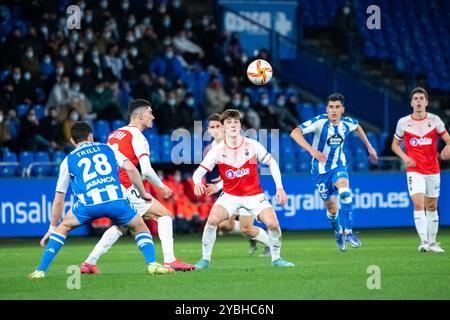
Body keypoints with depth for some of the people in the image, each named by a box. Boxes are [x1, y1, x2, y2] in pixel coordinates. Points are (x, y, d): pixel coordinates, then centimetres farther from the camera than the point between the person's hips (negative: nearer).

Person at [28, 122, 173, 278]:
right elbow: (131, 168, 10)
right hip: (116, 199, 0)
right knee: (140, 227, 26)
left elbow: (59, 199, 26)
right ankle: (152, 264, 7)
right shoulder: (107, 149, 25)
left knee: (63, 227, 24)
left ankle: (41, 270, 15)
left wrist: (52, 229, 33)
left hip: (89, 203, 0)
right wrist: (143, 193, 23)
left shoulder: (68, 161, 25)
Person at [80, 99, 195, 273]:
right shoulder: (137, 136, -7)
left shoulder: (114, 134, 18)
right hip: (125, 188, -8)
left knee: (121, 226, 27)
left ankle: (89, 263, 20)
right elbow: (146, 170, -15)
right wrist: (162, 187, -1)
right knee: (165, 215, 0)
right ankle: (169, 260, -11)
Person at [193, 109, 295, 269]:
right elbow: (199, 172, -11)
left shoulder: (252, 145, -9)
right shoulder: (217, 151, -10)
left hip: (254, 194, 0)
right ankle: (205, 259, -8)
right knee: (213, 219, -25)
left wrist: (279, 187, -4)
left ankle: (276, 258, 8)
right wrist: (197, 183, -35)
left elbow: (272, 163, 3)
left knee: (273, 223, -18)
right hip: (229, 195, 0)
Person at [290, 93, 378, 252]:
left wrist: (369, 147, 21)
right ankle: (338, 233, 37)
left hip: (338, 166, 2)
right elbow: (295, 133, -35)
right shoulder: (320, 121, -23)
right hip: (321, 169, -2)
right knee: (332, 208, 6)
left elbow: (357, 127, 19)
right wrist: (311, 150, -47)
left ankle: (348, 231, -20)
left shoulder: (347, 123, -8)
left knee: (345, 192, -29)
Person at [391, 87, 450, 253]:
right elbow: (395, 144, 11)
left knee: (432, 206, 10)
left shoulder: (434, 120, 0)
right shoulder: (403, 122, -1)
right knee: (418, 204, -19)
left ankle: (432, 242, 21)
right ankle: (423, 241, -23)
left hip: (433, 170, 2)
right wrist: (404, 157, -8)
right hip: (414, 170, -2)